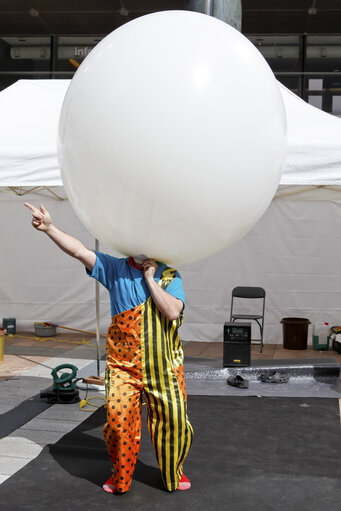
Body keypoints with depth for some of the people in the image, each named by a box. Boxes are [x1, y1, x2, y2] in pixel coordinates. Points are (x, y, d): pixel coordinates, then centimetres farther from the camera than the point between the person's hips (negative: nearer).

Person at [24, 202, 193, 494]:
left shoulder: (170, 276, 0)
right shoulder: (115, 270, 1)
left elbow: (172, 311, -16)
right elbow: (80, 251, -10)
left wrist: (150, 279, -14)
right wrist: (49, 228, -22)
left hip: (164, 367, 0)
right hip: (123, 364, 0)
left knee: (172, 420, 5)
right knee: (118, 418, -9)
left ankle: (174, 473, 31)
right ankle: (121, 476, 18)